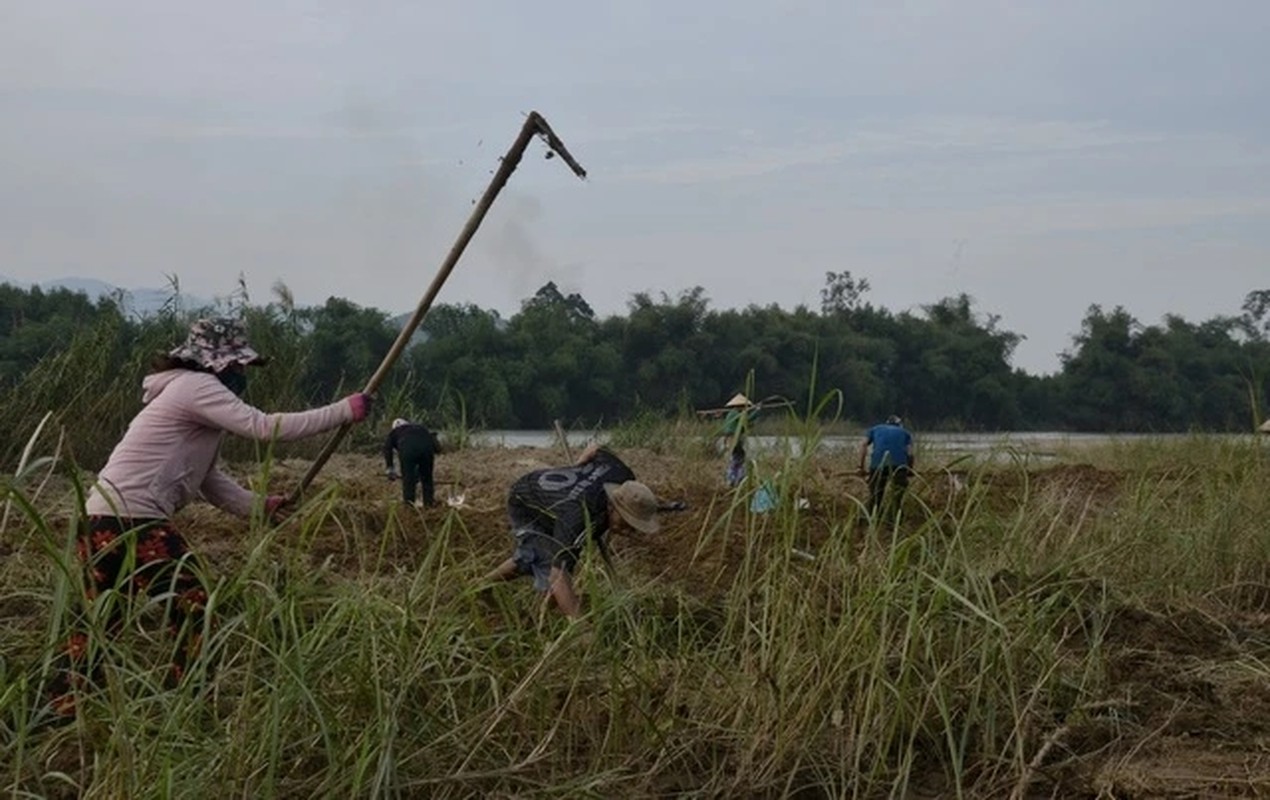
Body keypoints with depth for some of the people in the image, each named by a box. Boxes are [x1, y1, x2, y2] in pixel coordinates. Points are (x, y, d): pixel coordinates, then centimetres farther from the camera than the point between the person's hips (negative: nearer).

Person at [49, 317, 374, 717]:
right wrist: (344, 411, -16)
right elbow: (264, 427, -18)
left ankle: (63, 714, 19)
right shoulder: (196, 388, -9)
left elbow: (209, 480, 23)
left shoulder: (193, 394, 22)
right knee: (191, 609, -3)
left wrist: (257, 506, 11)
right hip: (133, 521, -10)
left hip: (101, 521, 10)